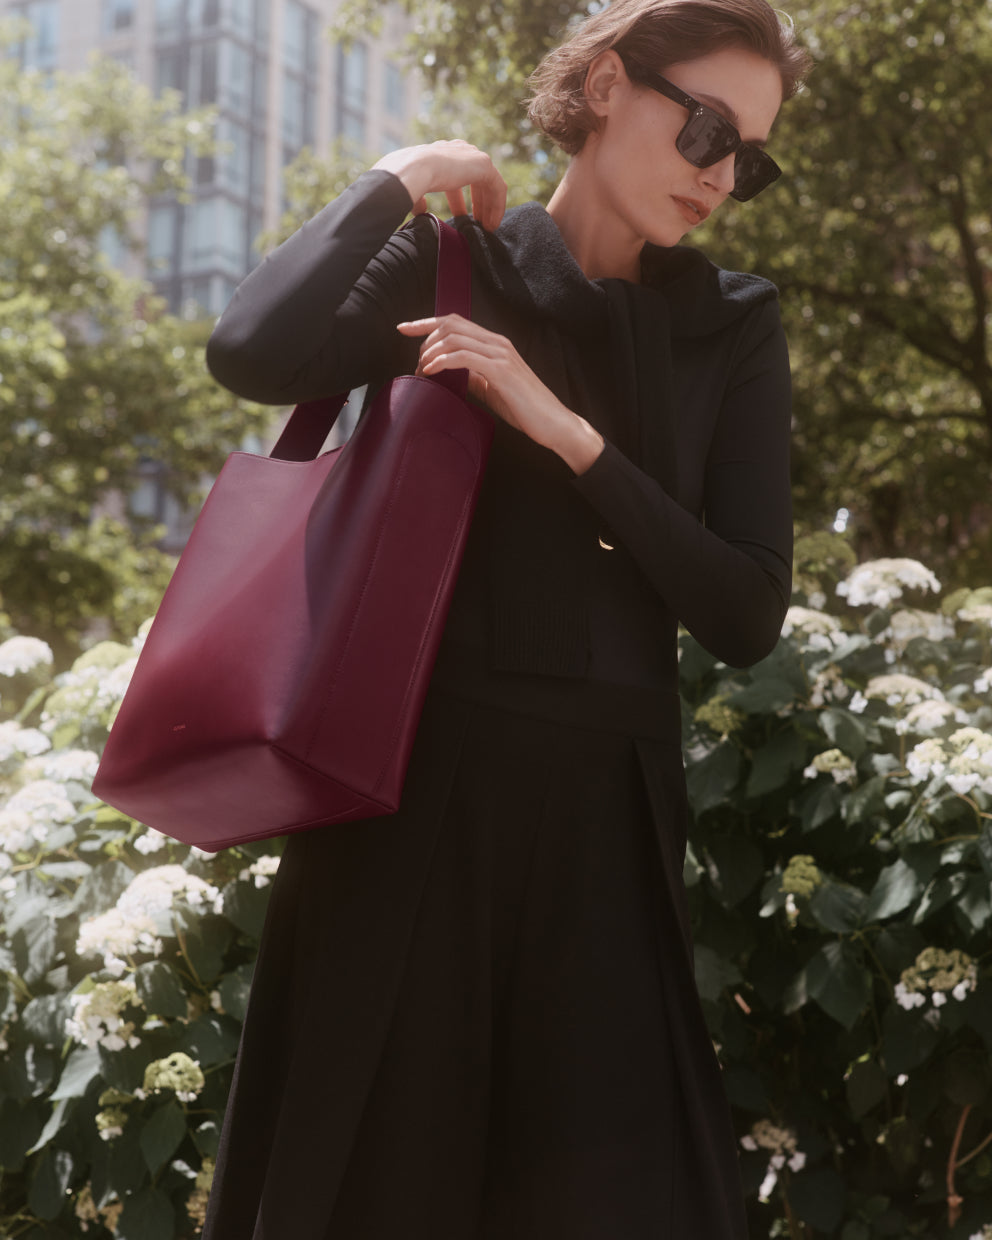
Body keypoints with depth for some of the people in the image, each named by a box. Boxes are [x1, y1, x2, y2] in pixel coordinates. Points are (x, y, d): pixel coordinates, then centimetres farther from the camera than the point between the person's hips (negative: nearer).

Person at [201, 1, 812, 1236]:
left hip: (604, 808, 2)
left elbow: (747, 615, -3)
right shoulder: (450, 267, 0)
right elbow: (252, 355, -22)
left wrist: (569, 434, -11)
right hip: (417, 787, -2)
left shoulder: (730, 329, 6)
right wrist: (399, 181, -9)